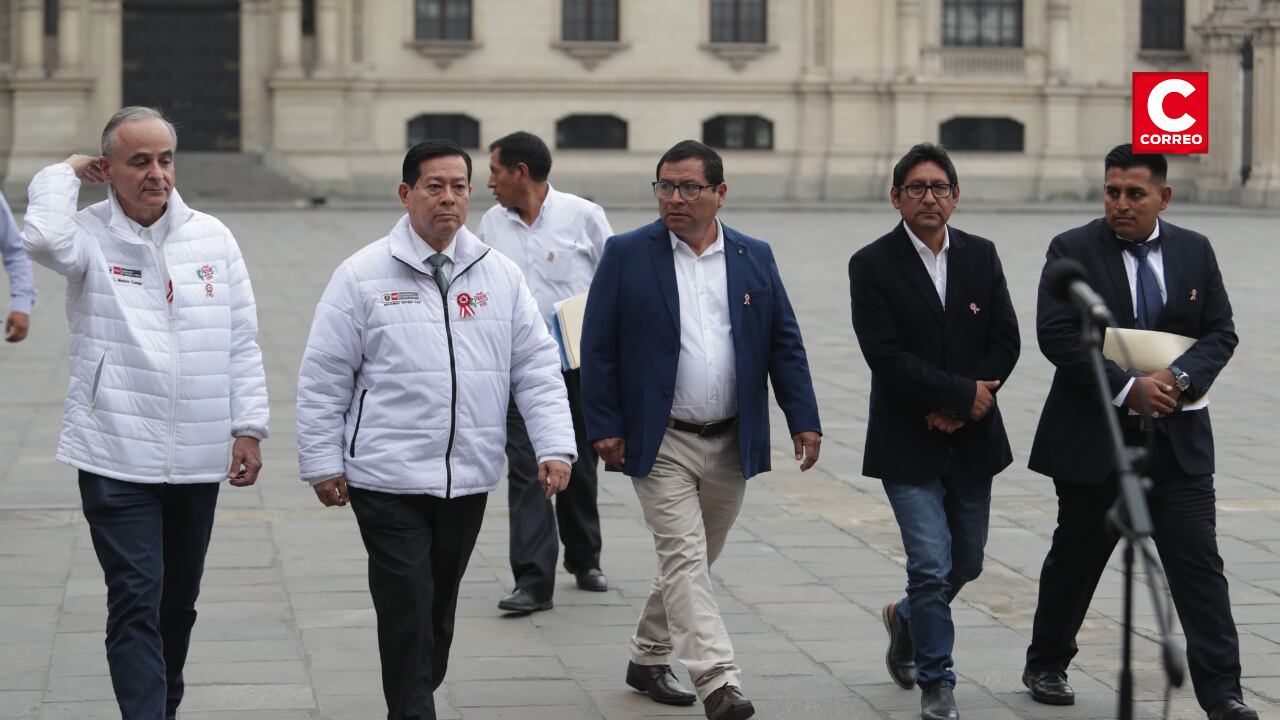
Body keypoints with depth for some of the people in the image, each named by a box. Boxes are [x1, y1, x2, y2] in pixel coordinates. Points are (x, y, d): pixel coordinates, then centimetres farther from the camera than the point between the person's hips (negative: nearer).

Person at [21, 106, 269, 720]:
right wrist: (64, 174, -12)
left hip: (197, 458, 4)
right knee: (136, 599, -9)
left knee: (178, 599, 17)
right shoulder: (91, 237, -5)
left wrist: (248, 427, 3)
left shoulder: (212, 237, 5)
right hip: (117, 457, -4)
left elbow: (242, 343, 8)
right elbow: (44, 237, -30)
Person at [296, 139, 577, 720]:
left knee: (439, 607, 14)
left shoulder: (499, 275, 6)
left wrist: (554, 447, -3)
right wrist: (323, 463, -2)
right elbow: (323, 377, 0)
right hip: (388, 478, -4)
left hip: (468, 477, 4)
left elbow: (537, 367, 7)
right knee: (406, 609, -7)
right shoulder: (363, 275, -3)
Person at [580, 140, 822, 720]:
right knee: (684, 558, -11)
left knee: (691, 560, 13)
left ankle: (648, 658, 31)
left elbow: (785, 344, 7)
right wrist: (604, 427, -9)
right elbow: (598, 347, -3)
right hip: (659, 442, -4)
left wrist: (803, 421, 0)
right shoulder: (626, 255, -3)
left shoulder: (754, 257, 6)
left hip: (731, 443, 4)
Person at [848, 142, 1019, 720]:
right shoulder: (872, 265, -8)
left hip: (972, 437, 5)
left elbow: (1006, 341, 2)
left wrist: (960, 407, -11)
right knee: (931, 562, -9)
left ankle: (907, 619, 43)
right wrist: (962, 392, -16)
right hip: (908, 443, -4)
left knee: (966, 562, 14)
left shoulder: (981, 256, 5)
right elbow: (885, 354, -16)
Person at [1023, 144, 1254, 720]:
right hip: (1093, 439, -2)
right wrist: (1127, 387, -20)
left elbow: (1221, 332, 5)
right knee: (1076, 557, 12)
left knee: (1198, 562, -5)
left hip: (1177, 439, 2)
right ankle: (1046, 666, 31)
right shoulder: (1073, 251, -5)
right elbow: (1057, 335, -14)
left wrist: (1181, 377, -15)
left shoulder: (1195, 251, 7)